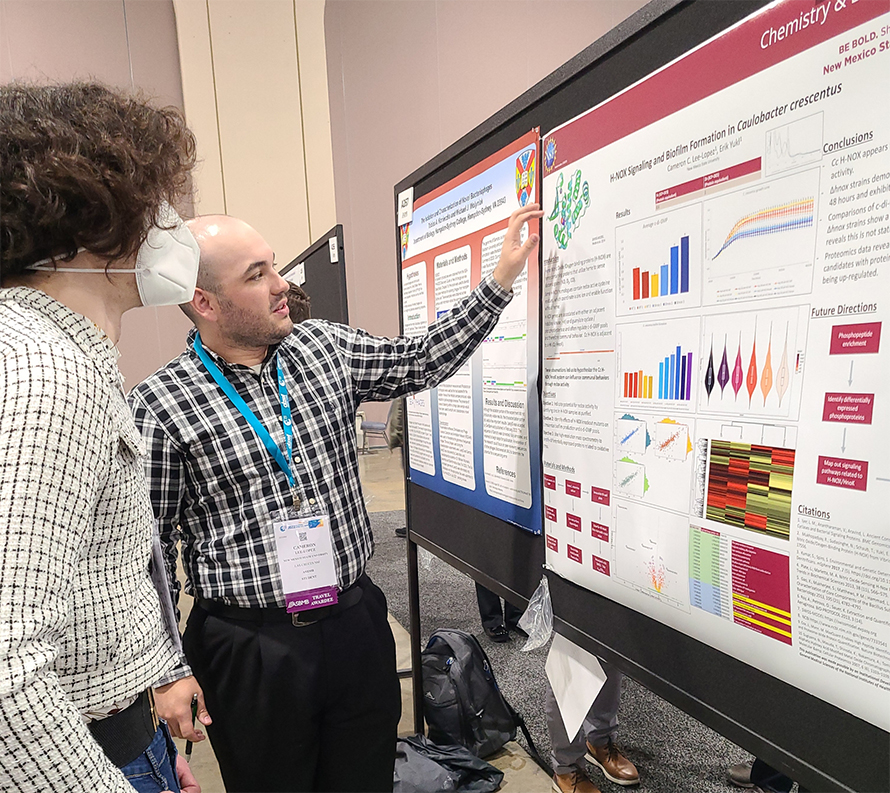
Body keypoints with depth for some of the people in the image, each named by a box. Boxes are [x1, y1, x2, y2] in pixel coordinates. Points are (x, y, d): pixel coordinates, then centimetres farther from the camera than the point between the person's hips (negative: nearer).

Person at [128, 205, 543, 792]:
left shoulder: (325, 347, 1)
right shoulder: (158, 406, -12)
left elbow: (420, 362, 6)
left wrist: (502, 277, 2)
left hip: (357, 621, 4)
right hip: (250, 649, -3)